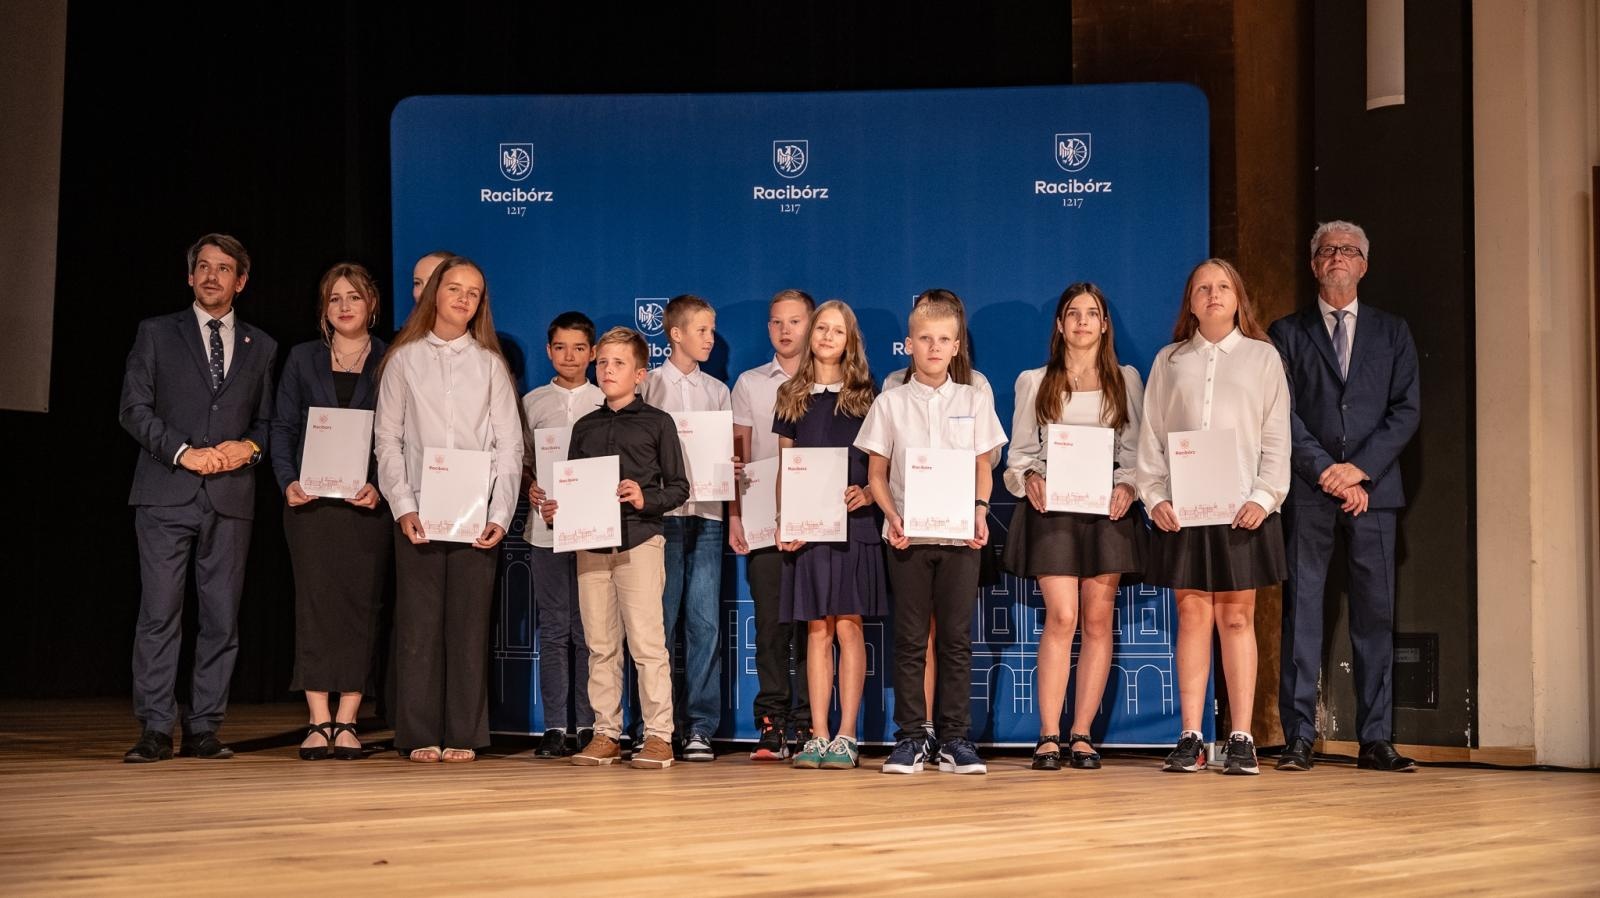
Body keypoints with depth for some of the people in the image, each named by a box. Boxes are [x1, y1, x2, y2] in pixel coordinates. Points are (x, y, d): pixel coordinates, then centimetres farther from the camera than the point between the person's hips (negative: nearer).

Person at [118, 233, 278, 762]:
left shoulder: (260, 347, 17)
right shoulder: (156, 334, 10)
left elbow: (268, 420, 18)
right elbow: (133, 409, 2)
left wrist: (249, 447, -4)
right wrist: (183, 452, -10)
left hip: (231, 498, 2)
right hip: (165, 496, -2)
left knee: (222, 619, 1)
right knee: (159, 614, -6)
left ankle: (204, 729, 7)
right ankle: (155, 731, -3)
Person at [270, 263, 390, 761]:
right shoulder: (303, 359, 14)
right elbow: (283, 426, 9)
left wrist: (380, 487, -13)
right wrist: (288, 481, -6)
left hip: (368, 501, -1)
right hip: (310, 500, 1)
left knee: (361, 605, -3)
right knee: (314, 603, -3)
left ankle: (346, 722, 1)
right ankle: (318, 723, -1)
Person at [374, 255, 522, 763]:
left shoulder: (490, 364, 11)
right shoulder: (405, 359, 8)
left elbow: (509, 445, 6)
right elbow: (387, 440, 4)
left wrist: (500, 514, -6)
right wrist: (403, 507, -8)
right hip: (418, 512, -1)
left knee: (470, 622, -1)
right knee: (419, 623, -2)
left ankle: (464, 736, 4)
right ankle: (420, 736, 2)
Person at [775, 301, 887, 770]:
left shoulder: (866, 394, 6)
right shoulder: (792, 397, 12)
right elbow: (784, 465, 12)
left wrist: (867, 493, -14)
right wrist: (783, 519, 0)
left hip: (852, 522, -2)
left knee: (847, 626, -4)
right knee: (817, 630, 3)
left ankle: (846, 736, -1)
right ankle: (818, 736, 6)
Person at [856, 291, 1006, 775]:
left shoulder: (974, 401, 9)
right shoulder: (889, 403, 6)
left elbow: (984, 467, 10)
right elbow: (877, 473, 6)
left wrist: (980, 510, -7)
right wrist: (893, 517, -9)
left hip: (961, 535, 1)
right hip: (908, 535, 0)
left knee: (957, 638, 1)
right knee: (910, 640, 1)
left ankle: (956, 739, 6)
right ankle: (909, 738, 7)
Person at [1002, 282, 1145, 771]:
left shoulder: (1126, 380, 12)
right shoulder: (1034, 382, 12)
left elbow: (1137, 449, 7)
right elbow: (1019, 451, 9)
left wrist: (1127, 486, -11)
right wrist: (1028, 479, -12)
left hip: (1107, 507, 1)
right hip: (1051, 507, -1)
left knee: (1098, 619, -1)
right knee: (1061, 617, -12)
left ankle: (1082, 734, 4)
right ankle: (1048, 736, -8)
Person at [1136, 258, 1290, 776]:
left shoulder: (1263, 357, 9)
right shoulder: (1169, 361, 13)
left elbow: (1277, 437, 4)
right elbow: (1151, 435, 10)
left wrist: (1264, 497, -8)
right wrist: (1154, 496, -3)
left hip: (1242, 510, -1)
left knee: (1237, 618, 0)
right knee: (1192, 615, 1)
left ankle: (1241, 739, 2)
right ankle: (1190, 738, 3)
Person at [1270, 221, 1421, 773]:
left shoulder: (1392, 333, 14)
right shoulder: (1287, 333, 10)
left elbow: (1407, 409, 4)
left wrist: (1360, 468, -9)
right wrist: (1325, 470, -10)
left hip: (1373, 488, 1)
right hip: (1307, 492, -1)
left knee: (1375, 613, 0)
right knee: (1301, 609, -3)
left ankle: (1375, 740, 4)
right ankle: (1299, 738, -2)